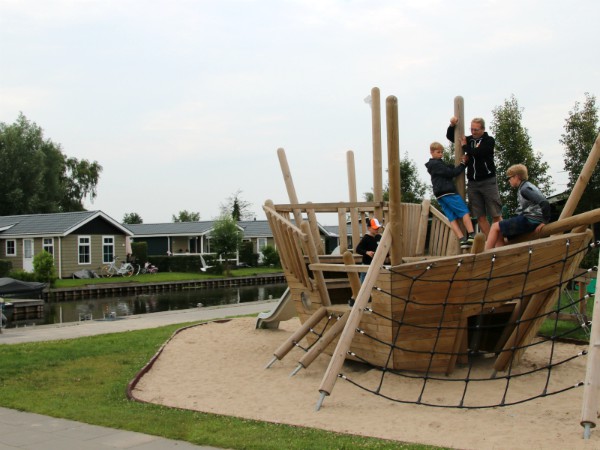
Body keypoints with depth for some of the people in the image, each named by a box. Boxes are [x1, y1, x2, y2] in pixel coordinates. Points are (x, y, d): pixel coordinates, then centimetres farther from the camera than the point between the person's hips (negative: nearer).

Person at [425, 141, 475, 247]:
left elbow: (449, 170, 17)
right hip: (447, 193, -9)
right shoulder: (436, 164, -6)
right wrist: (462, 164, -6)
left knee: (453, 218, -2)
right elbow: (451, 173, -12)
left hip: (441, 195, 9)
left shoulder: (433, 165, 25)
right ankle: (471, 235, -14)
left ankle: (462, 240, -9)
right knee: (465, 211, -7)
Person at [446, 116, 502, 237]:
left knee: (496, 215, -6)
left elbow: (477, 152, -17)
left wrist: (465, 146, -1)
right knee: (480, 216, 0)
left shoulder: (489, 141, -1)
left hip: (488, 181, -4)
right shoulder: (469, 139, 13)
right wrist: (452, 125, 0)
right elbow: (450, 136, 19)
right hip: (473, 183, 4)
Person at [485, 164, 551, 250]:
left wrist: (545, 221, -18)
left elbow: (544, 203, -23)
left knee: (495, 227, -5)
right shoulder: (527, 186, 19)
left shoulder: (525, 189, -12)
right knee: (499, 234, 10)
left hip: (530, 220, -10)